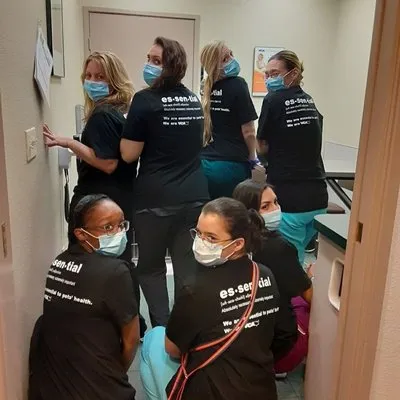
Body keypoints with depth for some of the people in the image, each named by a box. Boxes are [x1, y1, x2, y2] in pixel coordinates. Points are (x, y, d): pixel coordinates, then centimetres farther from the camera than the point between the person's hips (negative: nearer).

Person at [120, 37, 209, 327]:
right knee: (189, 267, 13)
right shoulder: (194, 100, 10)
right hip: (195, 195, 6)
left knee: (151, 267, 12)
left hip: (156, 198, -5)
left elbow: (129, 154, -10)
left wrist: (131, 127, 6)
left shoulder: (145, 100, -10)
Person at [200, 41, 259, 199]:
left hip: (205, 164, 6)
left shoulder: (207, 89, 8)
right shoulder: (238, 84, -9)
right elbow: (248, 131, -9)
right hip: (232, 165, -6)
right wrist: (252, 158, 6)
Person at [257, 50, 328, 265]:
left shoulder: (274, 100, -7)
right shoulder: (310, 102, 13)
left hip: (288, 197, -7)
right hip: (317, 197, 7)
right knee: (298, 258, 20)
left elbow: (262, 147, 0)